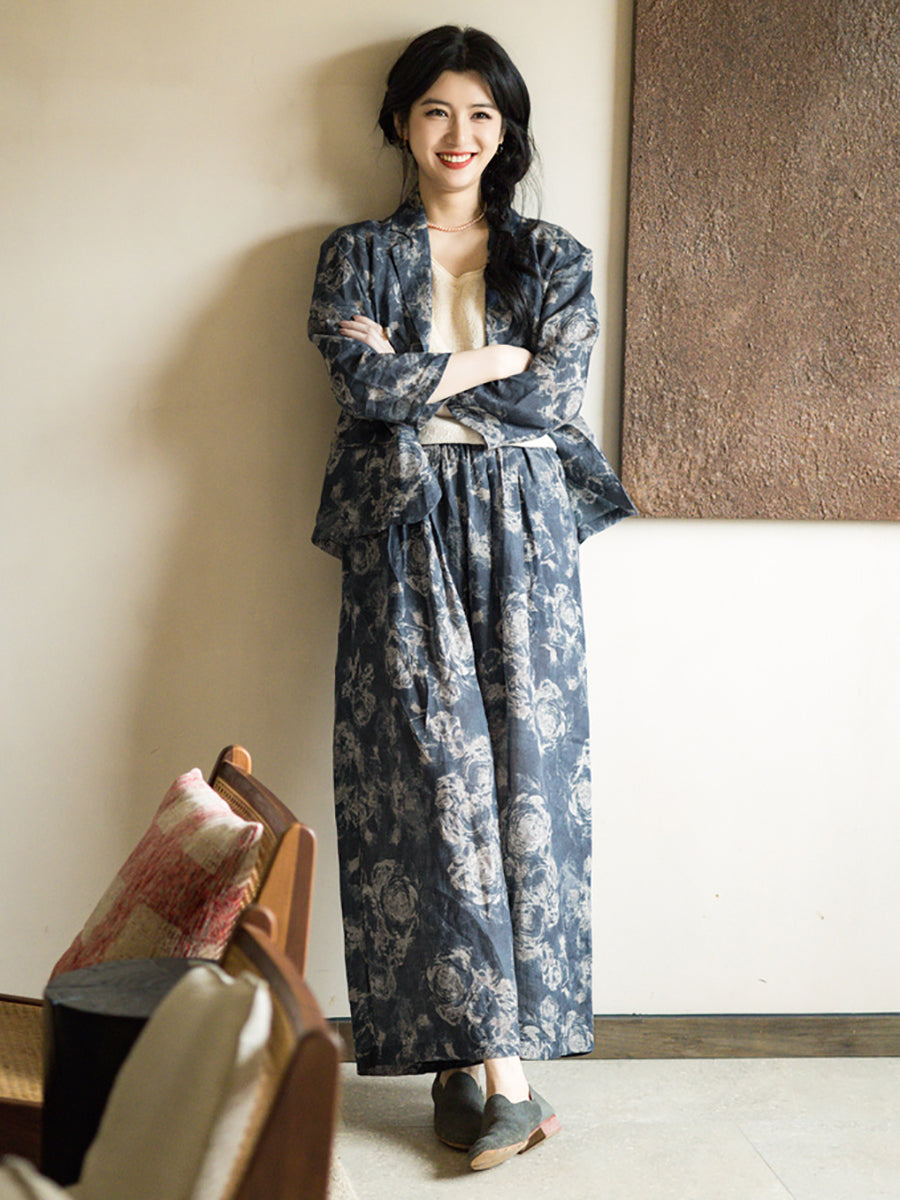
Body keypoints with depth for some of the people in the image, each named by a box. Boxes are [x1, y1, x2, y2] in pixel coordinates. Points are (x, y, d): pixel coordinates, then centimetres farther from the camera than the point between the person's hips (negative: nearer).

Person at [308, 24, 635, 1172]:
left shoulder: (554, 259, 13)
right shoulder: (355, 254, 11)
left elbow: (555, 399, -3)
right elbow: (363, 382, -8)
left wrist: (412, 374, -5)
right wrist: (494, 362, -5)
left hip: (521, 535, 1)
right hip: (402, 534, -1)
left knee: (523, 769, -4)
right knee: (436, 773, -8)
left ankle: (471, 1052, 6)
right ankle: (501, 1063, -3)